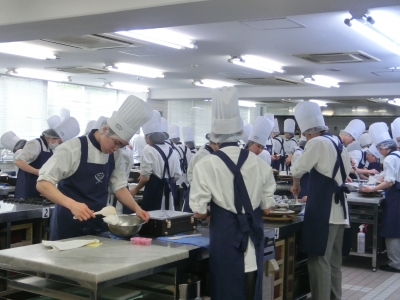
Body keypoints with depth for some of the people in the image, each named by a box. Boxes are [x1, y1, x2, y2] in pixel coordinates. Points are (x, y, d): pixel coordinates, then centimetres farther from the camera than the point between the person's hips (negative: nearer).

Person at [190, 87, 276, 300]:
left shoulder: (206, 165, -10)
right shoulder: (258, 163, 0)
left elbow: (199, 211, -9)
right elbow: (266, 207, 5)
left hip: (226, 235, -3)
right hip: (254, 235, 3)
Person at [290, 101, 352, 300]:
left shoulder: (317, 143, -10)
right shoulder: (338, 143, 16)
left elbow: (297, 169, -10)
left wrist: (295, 185, 12)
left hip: (323, 210, -9)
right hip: (339, 210, 9)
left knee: (319, 261, -3)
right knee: (334, 261, 14)